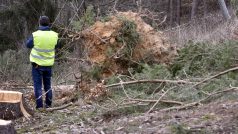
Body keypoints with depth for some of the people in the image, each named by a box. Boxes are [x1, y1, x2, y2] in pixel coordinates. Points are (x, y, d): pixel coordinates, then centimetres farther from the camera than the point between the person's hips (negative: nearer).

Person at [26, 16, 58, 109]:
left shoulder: (36, 35, -17)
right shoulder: (54, 35, -8)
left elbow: (28, 45, -1)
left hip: (37, 64, -3)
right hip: (49, 64, 3)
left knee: (38, 85, 3)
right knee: (48, 85, 16)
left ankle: (39, 106, 0)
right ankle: (48, 104, 19)